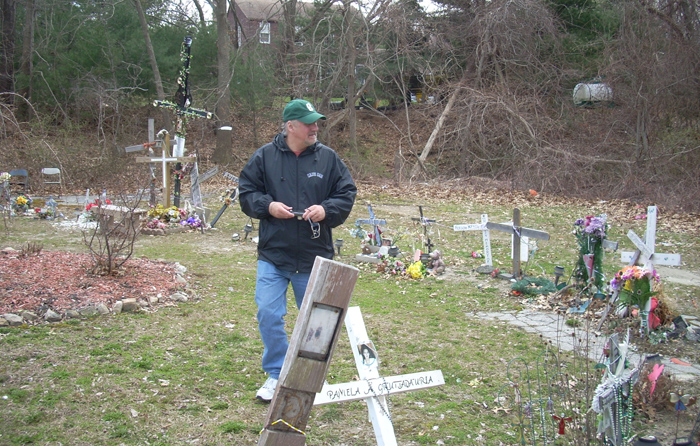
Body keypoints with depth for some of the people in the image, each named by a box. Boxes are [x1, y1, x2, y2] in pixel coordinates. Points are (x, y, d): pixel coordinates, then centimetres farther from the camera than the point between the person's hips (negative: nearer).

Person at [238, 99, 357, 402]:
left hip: (314, 255, 1)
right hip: (273, 254, -1)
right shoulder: (264, 156, -1)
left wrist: (326, 210, -14)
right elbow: (246, 192, 4)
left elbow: (347, 193, 4)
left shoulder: (328, 158, 1)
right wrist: (267, 206, -14)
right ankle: (276, 374, 13)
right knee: (268, 314, -6)